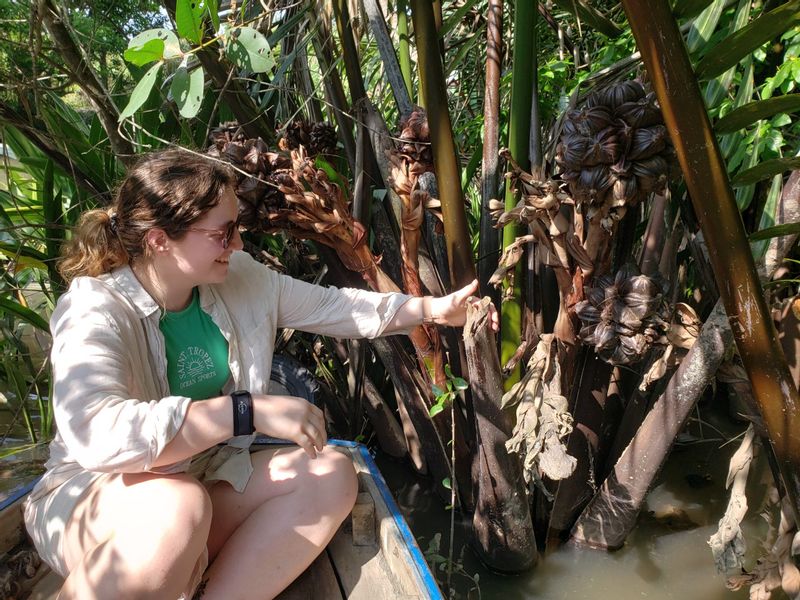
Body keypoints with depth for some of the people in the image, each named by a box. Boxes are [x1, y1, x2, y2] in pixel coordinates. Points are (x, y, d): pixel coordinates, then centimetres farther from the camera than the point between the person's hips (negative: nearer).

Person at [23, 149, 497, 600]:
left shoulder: (239, 278, -5)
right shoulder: (96, 310, -23)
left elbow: (333, 307, 4)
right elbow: (97, 433, -40)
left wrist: (435, 309, 2)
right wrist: (251, 411, -42)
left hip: (207, 481, 6)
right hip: (96, 502, -6)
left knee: (330, 475, -13)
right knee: (177, 507, -38)